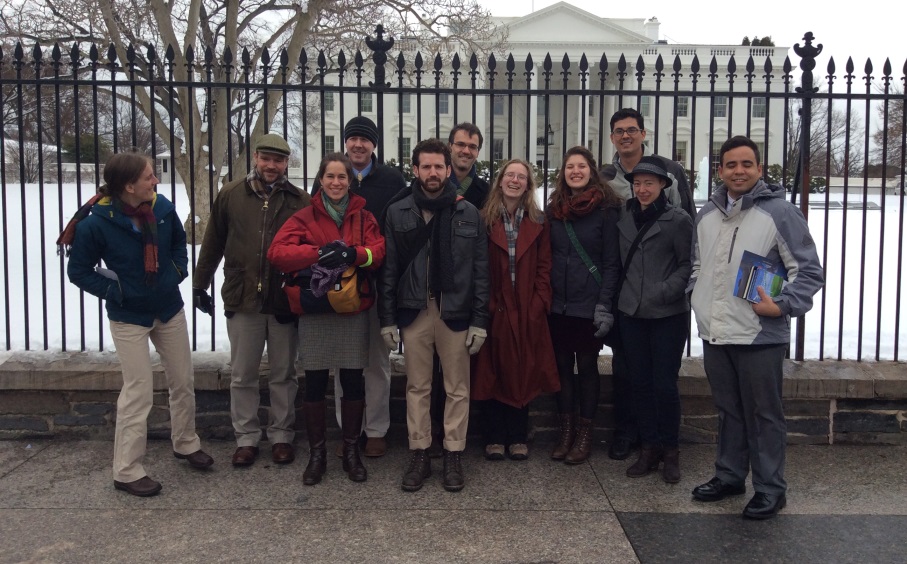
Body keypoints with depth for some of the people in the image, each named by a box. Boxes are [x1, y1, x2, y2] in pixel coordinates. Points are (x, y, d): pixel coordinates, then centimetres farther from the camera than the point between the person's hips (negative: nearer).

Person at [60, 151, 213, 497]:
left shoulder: (162, 208, -8)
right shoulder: (96, 223, -20)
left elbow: (179, 242, 13)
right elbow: (79, 271, -8)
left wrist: (180, 270, -2)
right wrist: (114, 292, -16)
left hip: (170, 311, 5)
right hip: (129, 319, -5)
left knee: (183, 382, 15)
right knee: (138, 392, -3)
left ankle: (186, 444, 37)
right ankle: (126, 471, 10)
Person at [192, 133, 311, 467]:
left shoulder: (300, 201, -1)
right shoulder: (231, 195, 3)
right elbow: (213, 244, 9)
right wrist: (200, 284, 11)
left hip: (284, 302, -1)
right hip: (242, 300, 1)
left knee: (283, 375, 11)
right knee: (243, 376, 9)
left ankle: (281, 435, 24)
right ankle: (246, 437, 22)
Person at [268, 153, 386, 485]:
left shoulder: (363, 217, 7)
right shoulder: (305, 217, 1)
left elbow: (379, 252, -7)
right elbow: (276, 252, -12)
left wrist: (354, 253, -26)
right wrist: (319, 253, -24)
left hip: (354, 311, 1)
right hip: (314, 311, -1)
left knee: (353, 382, 7)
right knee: (315, 384, 5)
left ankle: (351, 451, 22)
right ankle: (316, 454, 19)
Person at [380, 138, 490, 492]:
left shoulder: (467, 213, 2)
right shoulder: (398, 212, 4)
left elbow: (480, 270, 1)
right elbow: (389, 268, 4)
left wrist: (479, 320, -4)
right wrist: (387, 318, -1)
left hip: (456, 312, 0)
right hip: (413, 312, 1)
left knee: (458, 389, 5)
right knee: (417, 387, 8)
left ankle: (453, 456, 17)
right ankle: (419, 456, 18)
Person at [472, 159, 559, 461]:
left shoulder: (538, 222, 7)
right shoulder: (485, 219, 2)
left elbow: (544, 267, 3)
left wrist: (539, 303, -7)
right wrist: (485, 303, -10)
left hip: (527, 311, 1)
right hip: (494, 310, -1)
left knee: (523, 372, 6)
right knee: (493, 372, 4)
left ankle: (518, 437, 17)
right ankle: (495, 437, 14)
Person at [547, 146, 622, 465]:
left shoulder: (606, 209, -5)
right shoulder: (554, 209, 9)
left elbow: (612, 261, -7)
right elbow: (548, 256, 11)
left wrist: (604, 305, -13)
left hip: (589, 305, -4)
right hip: (558, 304, 4)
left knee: (587, 366, 5)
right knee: (562, 365, 9)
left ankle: (584, 434, 16)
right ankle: (566, 430, 19)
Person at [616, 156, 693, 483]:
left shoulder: (678, 220, -6)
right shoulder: (624, 219, 8)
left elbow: (688, 264, -5)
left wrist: (665, 291, -15)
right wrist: (615, 300, 5)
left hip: (668, 315, -4)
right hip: (631, 313, 4)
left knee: (665, 384, -2)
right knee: (640, 382, 8)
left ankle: (670, 450, 15)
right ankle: (649, 447, 20)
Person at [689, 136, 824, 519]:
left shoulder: (779, 212, -9)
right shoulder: (707, 214, 11)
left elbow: (809, 270, -8)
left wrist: (783, 305, -18)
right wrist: (699, 299, 11)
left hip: (759, 336, -6)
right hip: (714, 333, 6)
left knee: (764, 414, 4)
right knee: (728, 411, 18)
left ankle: (770, 489, 16)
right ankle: (729, 476, 31)